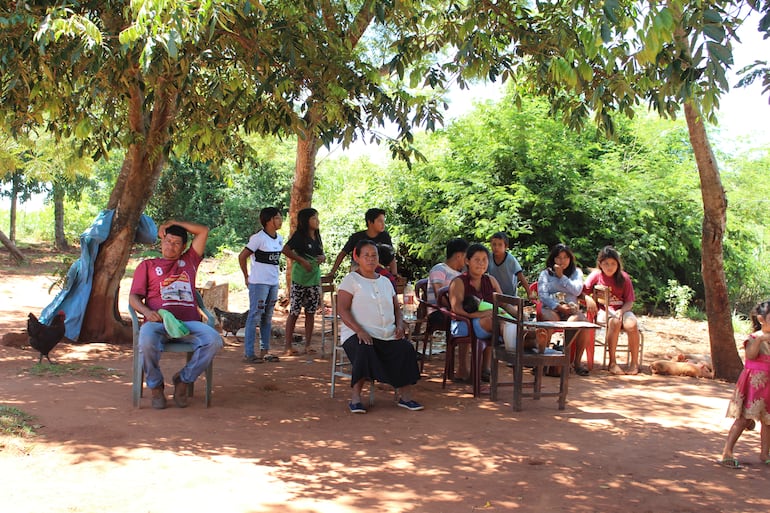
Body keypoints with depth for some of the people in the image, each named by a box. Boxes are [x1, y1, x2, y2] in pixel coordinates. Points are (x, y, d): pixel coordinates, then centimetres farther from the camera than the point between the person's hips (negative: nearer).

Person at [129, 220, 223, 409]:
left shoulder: (189, 261, 28)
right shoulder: (147, 265, 23)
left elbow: (204, 230, 25)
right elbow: (134, 297, 12)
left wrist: (173, 223, 27)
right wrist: (146, 311, -9)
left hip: (188, 321, 2)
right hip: (158, 322, -2)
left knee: (214, 340, -29)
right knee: (147, 341, -38)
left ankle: (183, 379, -6)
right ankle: (156, 386, -9)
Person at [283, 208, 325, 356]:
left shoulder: (317, 236, 12)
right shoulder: (299, 236, -8)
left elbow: (321, 253, 22)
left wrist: (323, 257, -1)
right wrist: (301, 261, -15)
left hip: (314, 279, 6)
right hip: (299, 280, -6)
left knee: (311, 313, 7)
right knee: (294, 312, -1)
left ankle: (307, 346, 14)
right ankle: (288, 346, 5)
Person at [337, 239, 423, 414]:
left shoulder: (385, 281, 21)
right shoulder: (351, 280, 3)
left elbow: (396, 307, 24)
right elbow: (342, 310, -8)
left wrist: (399, 324, 2)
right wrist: (359, 330, -21)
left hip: (388, 336, 5)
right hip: (358, 334, -5)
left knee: (406, 348, -22)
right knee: (365, 350, -37)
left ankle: (405, 396, -17)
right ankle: (355, 397, -25)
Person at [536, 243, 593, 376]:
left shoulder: (576, 272, 20)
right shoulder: (545, 274, 16)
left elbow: (577, 291, 1)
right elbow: (542, 294, 1)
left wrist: (561, 276, -1)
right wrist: (558, 306, -13)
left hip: (571, 309, 2)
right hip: (550, 308, -2)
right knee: (551, 320, -39)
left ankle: (577, 360, -19)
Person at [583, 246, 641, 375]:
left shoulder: (624, 277, 4)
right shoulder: (596, 275, 2)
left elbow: (630, 302, 2)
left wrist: (621, 311, -18)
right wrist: (588, 299, -21)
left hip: (622, 310, 2)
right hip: (603, 311, -2)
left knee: (632, 325, -31)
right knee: (615, 322, -36)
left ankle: (634, 362, -13)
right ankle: (612, 362, -26)